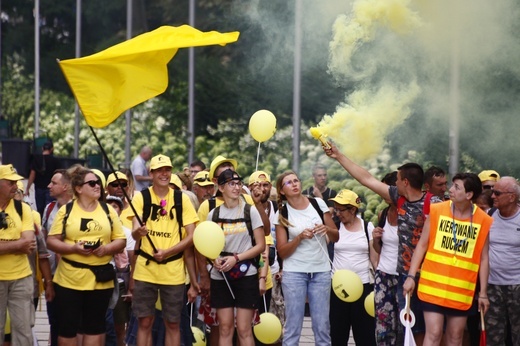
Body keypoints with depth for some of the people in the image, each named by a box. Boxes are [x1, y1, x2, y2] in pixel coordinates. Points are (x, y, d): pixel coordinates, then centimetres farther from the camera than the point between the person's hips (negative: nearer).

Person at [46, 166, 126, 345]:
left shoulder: (108, 210, 7)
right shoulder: (66, 210, 1)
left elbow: (121, 241, 7)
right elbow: (51, 241, -2)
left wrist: (106, 248, -14)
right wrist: (74, 248, -18)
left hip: (100, 279, 2)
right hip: (69, 279, -2)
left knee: (94, 327, 7)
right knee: (67, 326, 1)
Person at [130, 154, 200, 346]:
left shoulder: (182, 199, 1)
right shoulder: (141, 197, -1)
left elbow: (191, 236, -1)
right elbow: (135, 233, -9)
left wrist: (166, 252, -14)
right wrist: (138, 232, -33)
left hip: (173, 271, 0)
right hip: (145, 269, 0)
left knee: (172, 323, 6)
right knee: (144, 322, 3)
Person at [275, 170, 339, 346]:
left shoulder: (318, 204, 3)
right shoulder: (281, 214, 0)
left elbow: (336, 237, 8)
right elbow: (282, 252, -2)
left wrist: (327, 229, -13)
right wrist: (300, 237, -17)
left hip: (321, 271, 1)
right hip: (294, 272, -1)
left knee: (322, 325, 1)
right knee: (293, 325, -2)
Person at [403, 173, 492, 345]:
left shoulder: (483, 221, -4)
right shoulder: (436, 211, -5)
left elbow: (483, 258, 2)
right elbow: (422, 245, 2)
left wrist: (483, 293, 4)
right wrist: (411, 276, -4)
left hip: (462, 290, 1)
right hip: (433, 286, -1)